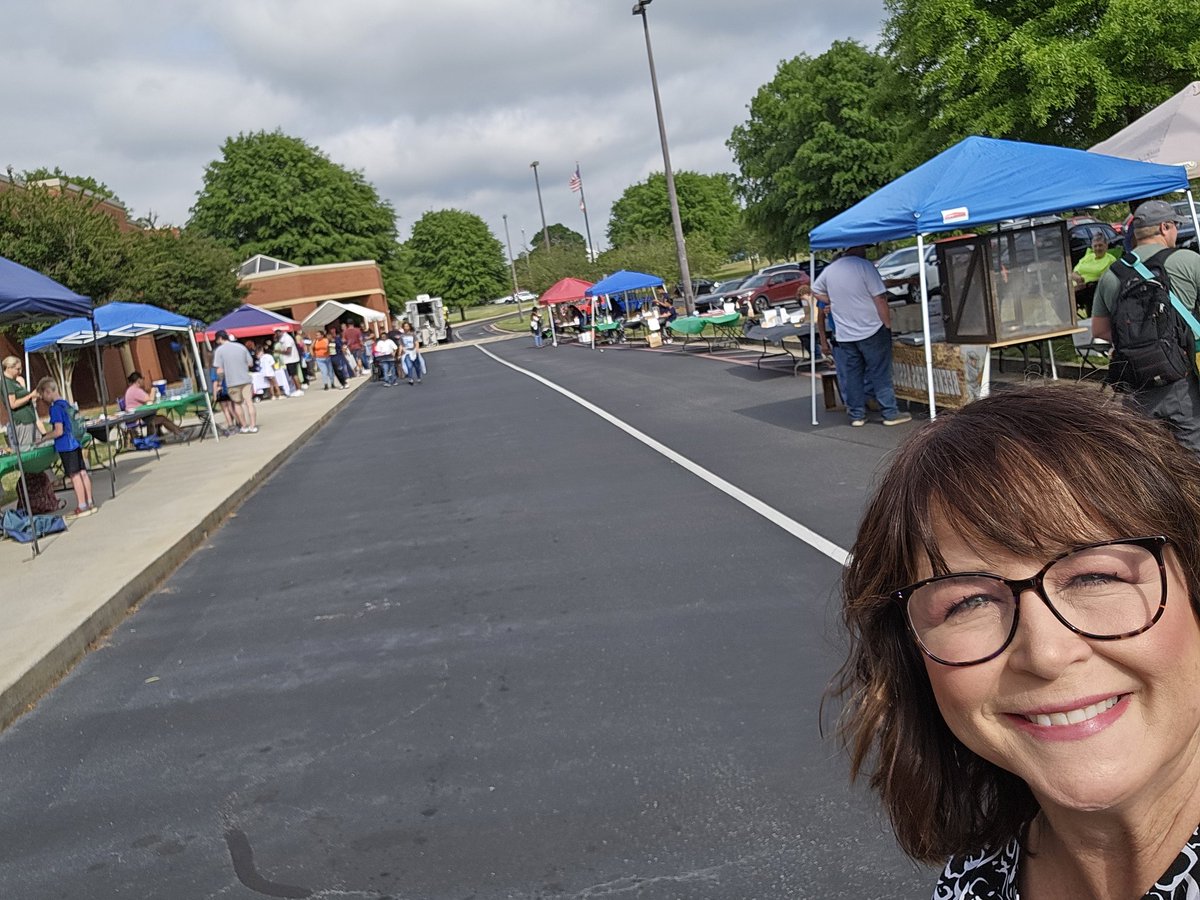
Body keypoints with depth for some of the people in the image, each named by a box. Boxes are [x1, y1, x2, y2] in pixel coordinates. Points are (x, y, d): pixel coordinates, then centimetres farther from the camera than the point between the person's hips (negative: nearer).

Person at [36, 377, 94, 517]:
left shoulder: (55, 408, -13)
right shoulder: (66, 404, 12)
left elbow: (59, 431, -17)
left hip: (66, 447, -8)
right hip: (75, 443, 8)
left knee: (74, 476, -4)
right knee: (82, 473, 10)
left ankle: (82, 506, -1)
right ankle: (90, 503, 15)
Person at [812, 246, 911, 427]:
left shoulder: (829, 270, 4)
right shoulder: (864, 266, -14)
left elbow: (815, 292, 20)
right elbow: (880, 299, -15)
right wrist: (888, 324, -7)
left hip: (844, 335, 5)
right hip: (872, 331, -5)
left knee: (851, 376, 11)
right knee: (880, 374, 4)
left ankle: (856, 415, 16)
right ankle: (891, 413, 8)